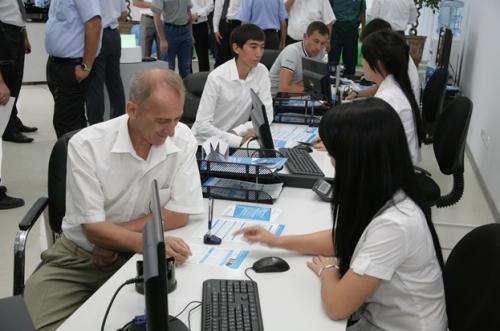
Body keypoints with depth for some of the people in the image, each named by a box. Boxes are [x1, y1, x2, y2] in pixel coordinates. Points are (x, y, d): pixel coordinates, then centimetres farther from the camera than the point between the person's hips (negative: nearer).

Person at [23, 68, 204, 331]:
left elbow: (180, 214, -11)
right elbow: (93, 229, -18)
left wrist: (112, 235, -16)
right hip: (78, 256, -1)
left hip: (136, 258, 1)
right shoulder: (86, 145, -18)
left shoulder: (182, 139, -12)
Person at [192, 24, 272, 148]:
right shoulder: (217, 78, -18)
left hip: (238, 137, 5)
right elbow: (202, 125, -21)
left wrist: (237, 132, -18)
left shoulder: (262, 72, -5)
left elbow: (267, 116, -4)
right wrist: (239, 141, -29)